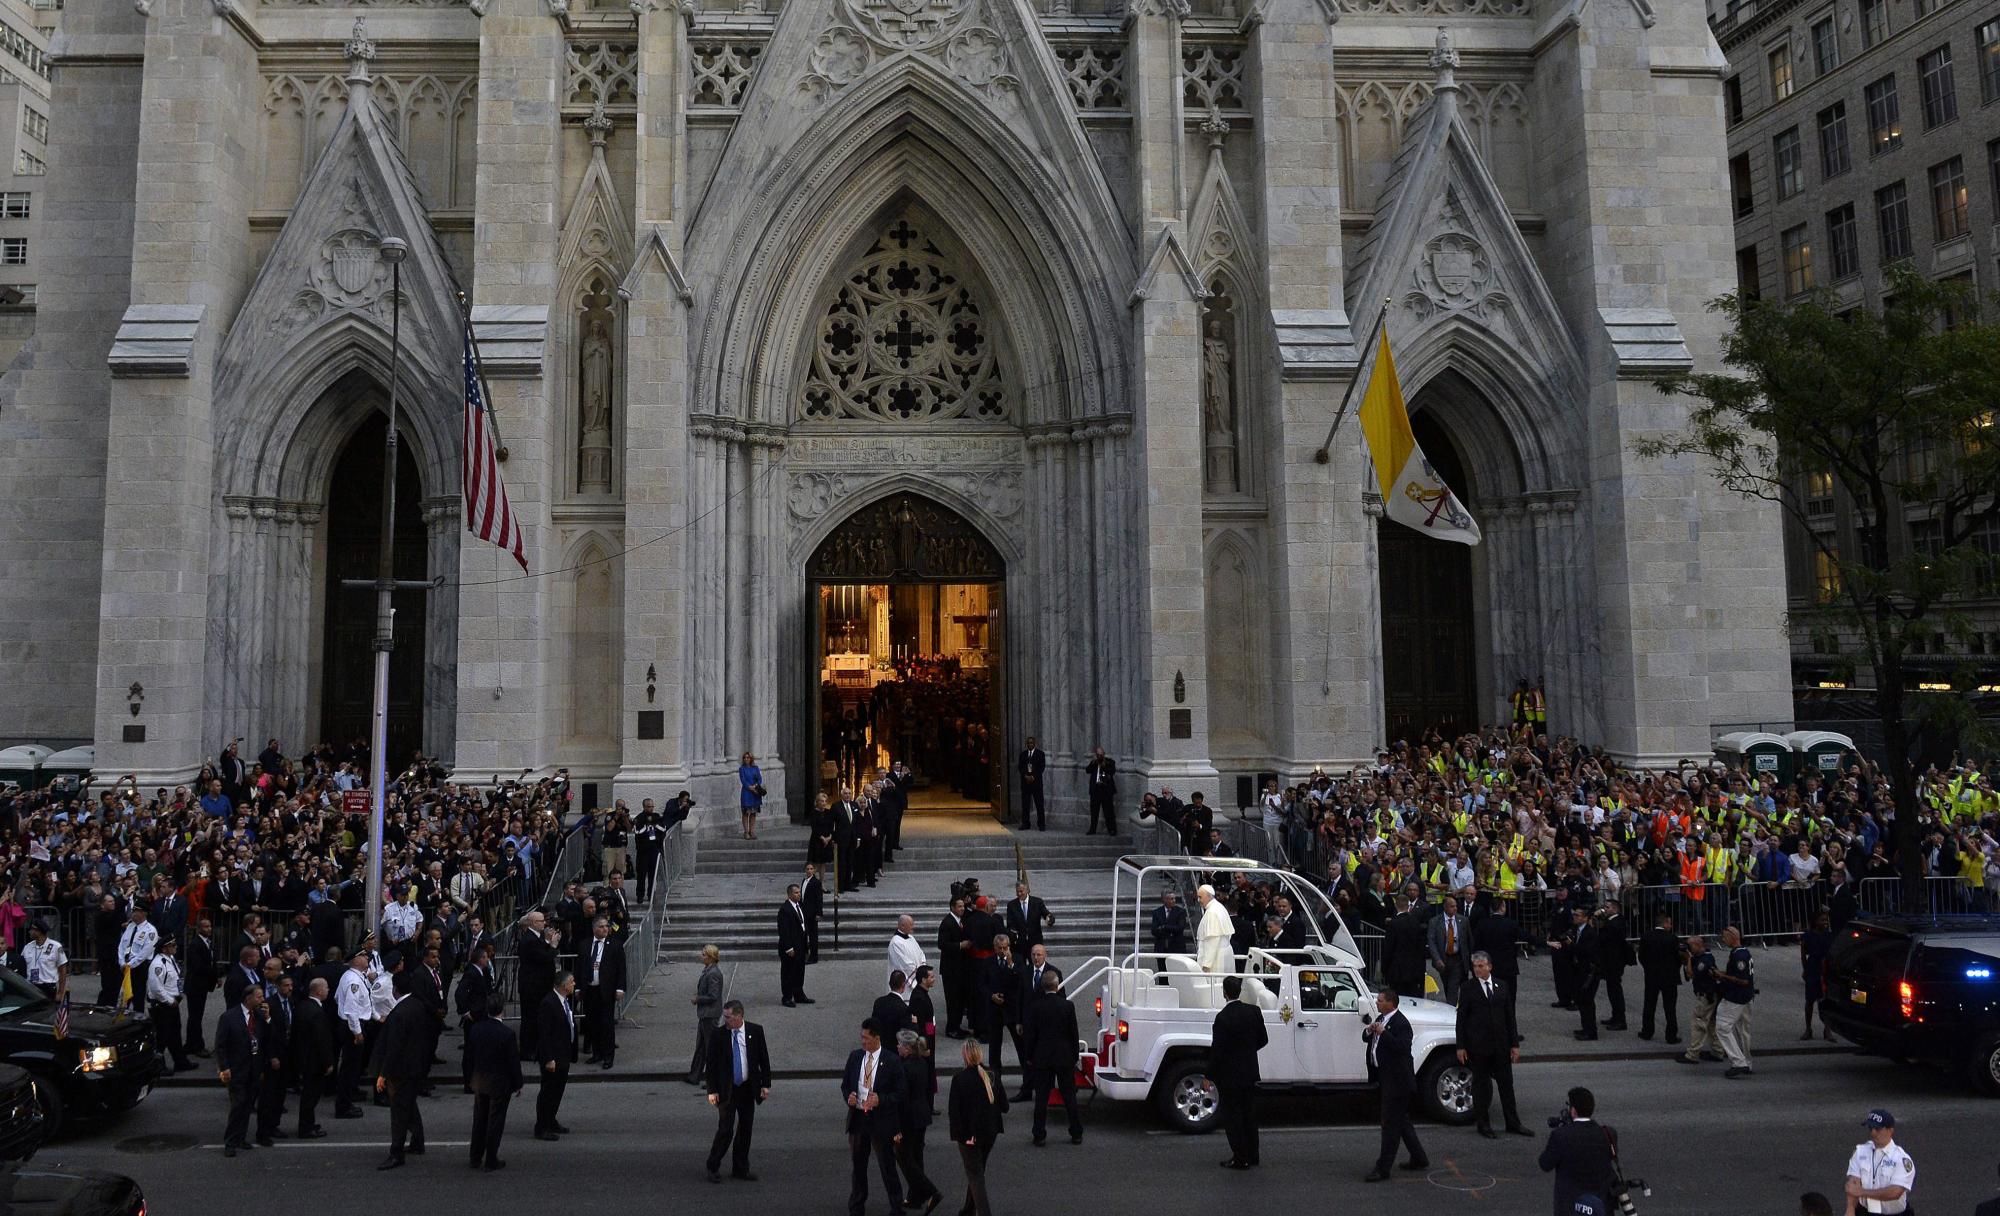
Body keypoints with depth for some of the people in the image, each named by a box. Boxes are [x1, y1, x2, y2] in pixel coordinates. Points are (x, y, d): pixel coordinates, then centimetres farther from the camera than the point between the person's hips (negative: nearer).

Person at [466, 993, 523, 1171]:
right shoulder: (508, 1033, -22)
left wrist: (471, 1078, 16)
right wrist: (518, 1084, -3)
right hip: (500, 1084, -5)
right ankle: (491, 1161, 13)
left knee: (479, 1120, 18)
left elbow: (469, 1056, 3)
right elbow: (514, 1061, -15)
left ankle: (476, 1158, 27)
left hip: (479, 1081, 5)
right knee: (495, 1122, 7)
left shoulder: (475, 1029, -7)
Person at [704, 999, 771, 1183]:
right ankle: (713, 1168, 10)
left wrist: (766, 1084, -1)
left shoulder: (755, 1031, -4)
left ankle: (740, 1170, 21)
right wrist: (712, 1090, -8)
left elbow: (764, 1059, 3)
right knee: (725, 1130, -7)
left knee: (745, 1130, 9)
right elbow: (711, 1064, -4)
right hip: (727, 1090, -2)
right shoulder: (717, 1034, -7)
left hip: (748, 1088, 2)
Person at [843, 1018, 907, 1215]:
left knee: (887, 1166, 5)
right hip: (857, 1118, 4)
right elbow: (845, 1084, 11)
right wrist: (848, 1096, -11)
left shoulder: (892, 1062, -11)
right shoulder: (854, 1056, 2)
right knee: (858, 1166, 16)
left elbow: (900, 1094, -8)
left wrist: (880, 1100, -23)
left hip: (881, 1121, -4)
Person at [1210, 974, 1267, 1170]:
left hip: (1229, 1075, -6)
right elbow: (1263, 1040, 6)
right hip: (1250, 1073, 6)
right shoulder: (1254, 1011, -4)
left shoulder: (1223, 1017, -21)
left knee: (1232, 1116, 5)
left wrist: (1209, 1075, -8)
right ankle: (1252, 1156, 25)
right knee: (1249, 1114, 17)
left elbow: (1217, 1049, -18)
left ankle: (1240, 1158, 8)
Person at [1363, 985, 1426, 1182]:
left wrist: (1383, 1032, -30)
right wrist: (1368, 1030, -4)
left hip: (1396, 1081, -10)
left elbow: (1402, 1047, -30)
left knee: (1390, 1124, -5)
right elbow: (1365, 1037, 17)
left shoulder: (1401, 1023, -18)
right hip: (1386, 1079, 10)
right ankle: (1419, 1159, 32)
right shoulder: (1381, 1018, 11)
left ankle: (1382, 1169, -2)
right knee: (1402, 1121, 20)